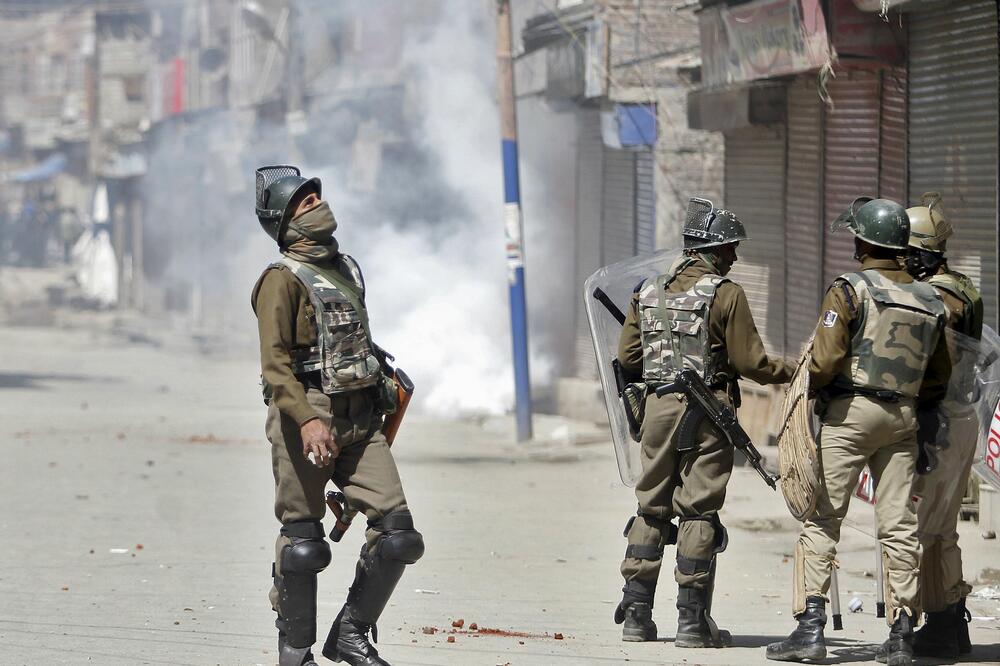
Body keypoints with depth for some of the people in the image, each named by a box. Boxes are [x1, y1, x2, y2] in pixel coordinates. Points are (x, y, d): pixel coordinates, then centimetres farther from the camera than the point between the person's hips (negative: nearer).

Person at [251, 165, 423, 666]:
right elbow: (275, 363, -15)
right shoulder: (283, 278, -6)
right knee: (303, 543, -1)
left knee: (396, 531, -5)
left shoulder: (347, 268, 18)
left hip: (360, 419, 7)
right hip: (306, 420, -7)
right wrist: (307, 421, -27)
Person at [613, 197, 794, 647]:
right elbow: (750, 361, -8)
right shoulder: (725, 293, -7)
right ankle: (692, 621, -3)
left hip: (657, 407, 5)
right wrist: (796, 374, 6)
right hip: (706, 413, -5)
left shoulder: (648, 292, 9)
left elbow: (627, 357, 11)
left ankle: (636, 615, 10)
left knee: (651, 509, 12)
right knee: (698, 513, -2)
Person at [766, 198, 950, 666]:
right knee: (899, 526, 6)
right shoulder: (929, 301, 11)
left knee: (821, 521, -3)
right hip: (903, 418, 5)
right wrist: (925, 425, 25)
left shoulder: (850, 290, -8)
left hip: (850, 414, -5)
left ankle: (810, 627, -9)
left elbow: (824, 361, -15)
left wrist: (810, 388, 3)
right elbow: (937, 378, 16)